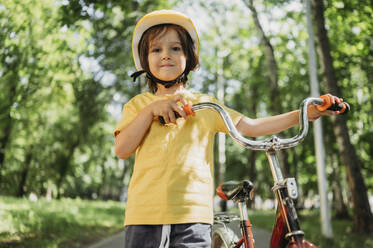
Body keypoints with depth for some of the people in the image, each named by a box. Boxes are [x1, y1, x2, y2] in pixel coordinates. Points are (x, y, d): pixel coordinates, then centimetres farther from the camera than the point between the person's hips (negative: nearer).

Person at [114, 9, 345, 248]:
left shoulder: (204, 104, 14)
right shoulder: (138, 104, 14)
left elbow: (251, 127, 7)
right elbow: (122, 149, 0)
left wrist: (306, 113, 0)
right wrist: (151, 110, -11)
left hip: (192, 212, 0)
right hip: (145, 213, 1)